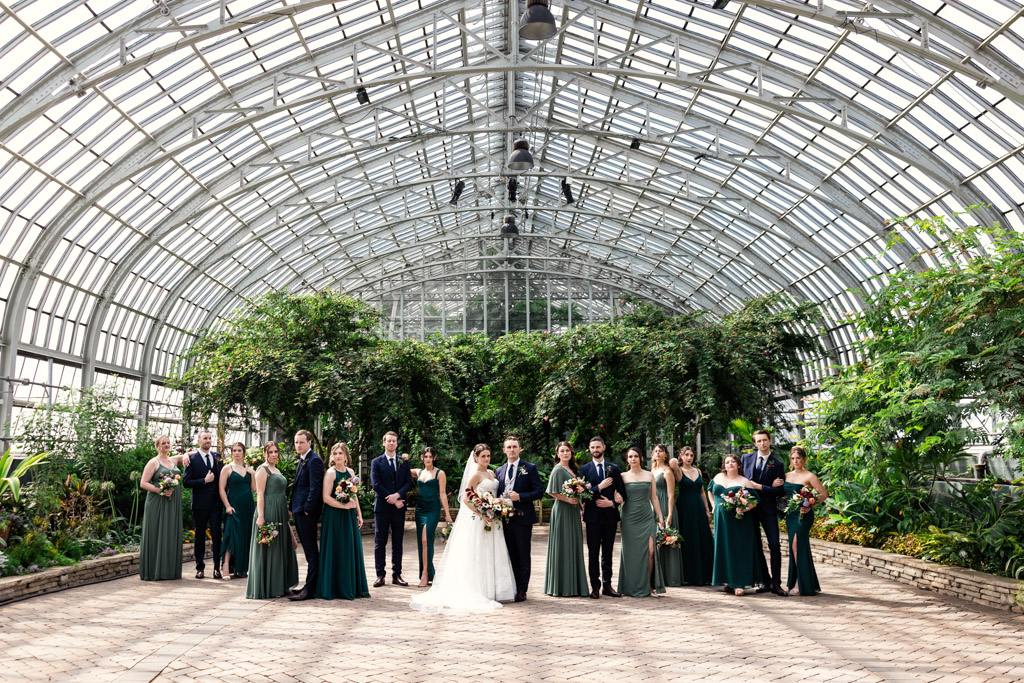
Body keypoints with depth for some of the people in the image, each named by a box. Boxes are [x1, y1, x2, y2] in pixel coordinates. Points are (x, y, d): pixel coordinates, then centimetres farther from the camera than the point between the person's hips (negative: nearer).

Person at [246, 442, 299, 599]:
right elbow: (260, 494, -14)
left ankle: (279, 586, 19)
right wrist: (260, 517, -22)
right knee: (267, 549, -4)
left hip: (280, 513, 9)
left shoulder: (277, 470, 19)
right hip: (268, 512, -9)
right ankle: (265, 588, 2)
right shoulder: (263, 469, -7)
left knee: (281, 548, 12)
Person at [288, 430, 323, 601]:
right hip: (299, 512, 10)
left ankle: (310, 590, -3)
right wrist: (293, 507, 15)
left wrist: (306, 509, -19)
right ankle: (311, 585, 22)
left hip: (307, 512, -10)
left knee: (311, 551, -5)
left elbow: (315, 488, -19)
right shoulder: (302, 460, 18)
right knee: (309, 550, 14)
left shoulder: (314, 460, -13)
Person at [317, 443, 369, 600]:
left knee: (352, 550, 8)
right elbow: (326, 497, -16)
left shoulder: (350, 472, 11)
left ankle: (351, 587, 17)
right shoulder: (330, 473, -9)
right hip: (334, 516, -6)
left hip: (349, 516, 6)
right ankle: (334, 588, 8)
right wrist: (345, 505, -17)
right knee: (336, 550, -1)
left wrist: (359, 514, 13)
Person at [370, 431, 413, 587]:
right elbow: (375, 484, -6)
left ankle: (397, 575, 12)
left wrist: (398, 495, -14)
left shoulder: (404, 462, 11)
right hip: (382, 507, -2)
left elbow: (409, 482, 4)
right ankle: (380, 575, 7)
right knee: (380, 543, 1)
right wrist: (392, 500, -11)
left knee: (398, 543, 6)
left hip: (399, 507, 2)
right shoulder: (376, 462, 3)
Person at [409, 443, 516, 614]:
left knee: (492, 555, 10)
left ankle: (491, 591, 17)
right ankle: (478, 592, 2)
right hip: (478, 520, -8)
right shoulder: (476, 475, -10)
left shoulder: (491, 473, 13)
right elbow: (465, 499, -16)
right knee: (479, 555, -4)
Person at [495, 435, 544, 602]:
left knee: (523, 556, 1)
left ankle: (522, 590, 7)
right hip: (506, 518, 4)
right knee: (511, 556, 10)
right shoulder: (500, 471, 14)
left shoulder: (530, 468, -1)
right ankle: (511, 588, 17)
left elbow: (539, 492, -6)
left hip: (523, 518, -4)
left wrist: (519, 496, -17)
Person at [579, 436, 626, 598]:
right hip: (593, 516, -2)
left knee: (608, 552, 8)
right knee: (593, 553, 1)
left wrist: (612, 502, -7)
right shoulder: (585, 469, 3)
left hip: (610, 515, 2)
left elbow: (622, 492, 7)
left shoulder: (613, 468, 9)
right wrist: (599, 487, -14)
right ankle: (595, 587, 7)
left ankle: (607, 585, 14)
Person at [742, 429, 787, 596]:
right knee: (755, 547, 7)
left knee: (774, 546, -7)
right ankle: (766, 582, 17)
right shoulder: (746, 458, 7)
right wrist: (769, 486, -3)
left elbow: (781, 491, -6)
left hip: (768, 509, -2)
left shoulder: (777, 464, -1)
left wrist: (761, 487, -15)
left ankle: (776, 583, -1)